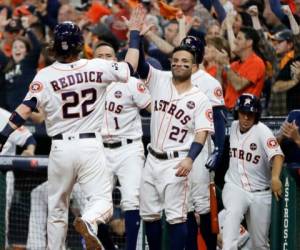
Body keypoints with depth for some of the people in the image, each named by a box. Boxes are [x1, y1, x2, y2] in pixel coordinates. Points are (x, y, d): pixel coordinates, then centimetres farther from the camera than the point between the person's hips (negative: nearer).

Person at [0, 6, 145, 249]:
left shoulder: (45, 76, -7)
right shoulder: (97, 68, -3)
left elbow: (26, 108, -16)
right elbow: (130, 67, 11)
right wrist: (134, 32, 20)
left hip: (60, 148, 1)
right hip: (91, 146, -1)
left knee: (57, 209, 15)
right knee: (102, 200, -3)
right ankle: (88, 222, -36)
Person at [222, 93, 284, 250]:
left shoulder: (262, 131, -14)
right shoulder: (233, 127, 2)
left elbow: (277, 154, -31)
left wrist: (275, 177, -48)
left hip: (259, 193, -2)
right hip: (234, 188, 2)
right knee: (232, 214, -33)